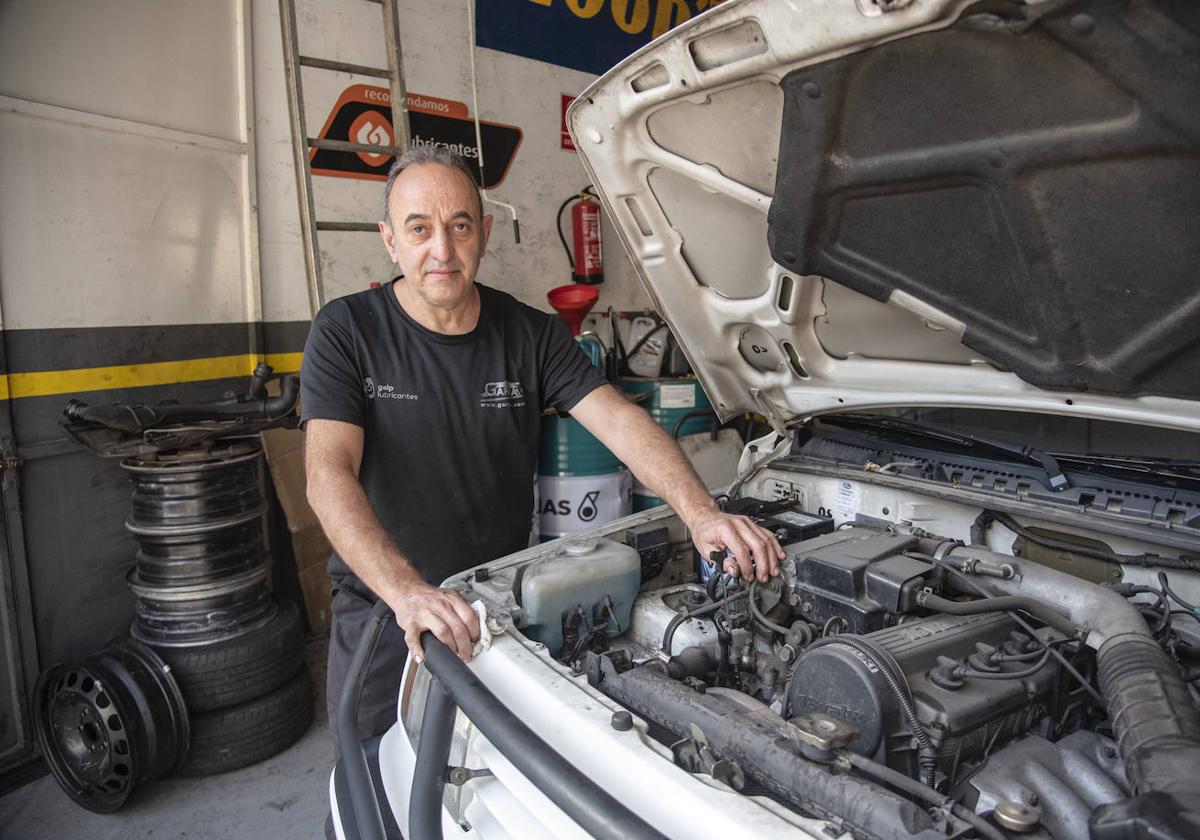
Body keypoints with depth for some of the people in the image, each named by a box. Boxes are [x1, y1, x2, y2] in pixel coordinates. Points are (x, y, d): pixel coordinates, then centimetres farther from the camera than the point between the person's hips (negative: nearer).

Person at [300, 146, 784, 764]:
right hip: (382, 611, -2)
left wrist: (701, 514, -31)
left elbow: (619, 419, -15)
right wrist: (407, 592, -40)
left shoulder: (532, 335, -3)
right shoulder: (345, 332, -12)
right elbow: (329, 476, -24)